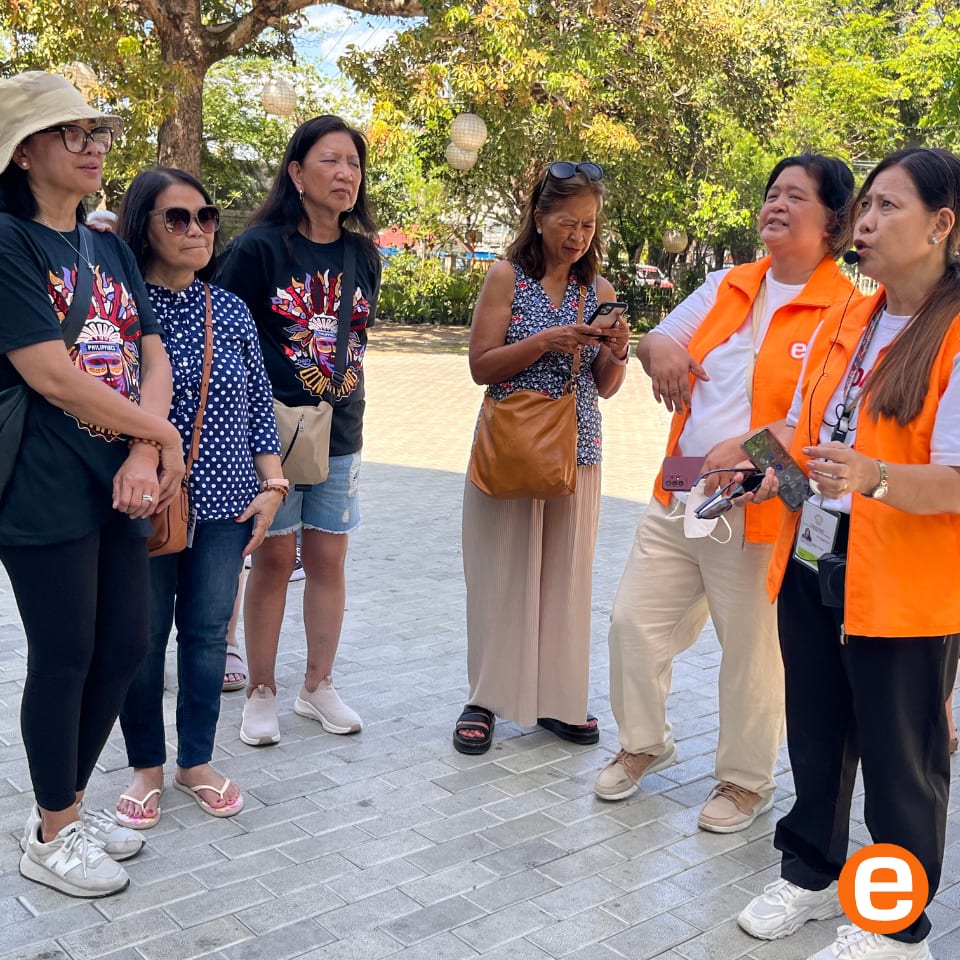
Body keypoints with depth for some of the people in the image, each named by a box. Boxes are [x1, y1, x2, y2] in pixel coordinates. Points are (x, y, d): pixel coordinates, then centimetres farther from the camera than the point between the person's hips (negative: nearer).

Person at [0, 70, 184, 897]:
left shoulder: (112, 250, 14)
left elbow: (153, 356, 5)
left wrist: (145, 453, -12)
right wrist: (164, 436, -9)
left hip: (119, 482, 7)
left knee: (124, 649, 11)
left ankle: (68, 803, 31)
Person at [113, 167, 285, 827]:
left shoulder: (231, 311, 5)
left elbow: (259, 407, 8)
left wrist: (272, 484, 0)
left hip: (223, 505, 3)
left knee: (208, 632, 11)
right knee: (142, 638, 7)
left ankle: (197, 761, 29)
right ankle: (146, 767, 28)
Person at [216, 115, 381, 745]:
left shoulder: (363, 254, 6)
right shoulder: (259, 246, -8)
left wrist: (347, 409, 11)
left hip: (339, 433, 4)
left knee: (328, 558, 9)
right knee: (273, 558, 4)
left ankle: (319, 686, 25)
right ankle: (261, 692, 20)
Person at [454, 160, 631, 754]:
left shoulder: (599, 291, 9)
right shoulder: (507, 278, -2)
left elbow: (605, 387, 11)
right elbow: (481, 366, -8)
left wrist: (617, 353, -10)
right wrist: (547, 341, -19)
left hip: (577, 453, 4)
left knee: (566, 573, 8)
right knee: (502, 572, 3)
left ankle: (559, 698, 21)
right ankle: (485, 700, 16)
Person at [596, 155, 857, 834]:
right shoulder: (728, 286, 12)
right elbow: (662, 339, 15)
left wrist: (751, 447, -29)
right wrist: (659, 346, -10)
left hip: (760, 515, -6)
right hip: (677, 500, 6)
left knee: (751, 653, 7)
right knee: (635, 619, 11)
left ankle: (747, 780, 31)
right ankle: (645, 744, 35)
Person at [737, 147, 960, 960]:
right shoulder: (844, 324, 9)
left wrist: (874, 479, -38)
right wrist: (769, 472, 4)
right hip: (812, 565, 7)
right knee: (815, 734, 19)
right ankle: (810, 874, 39)